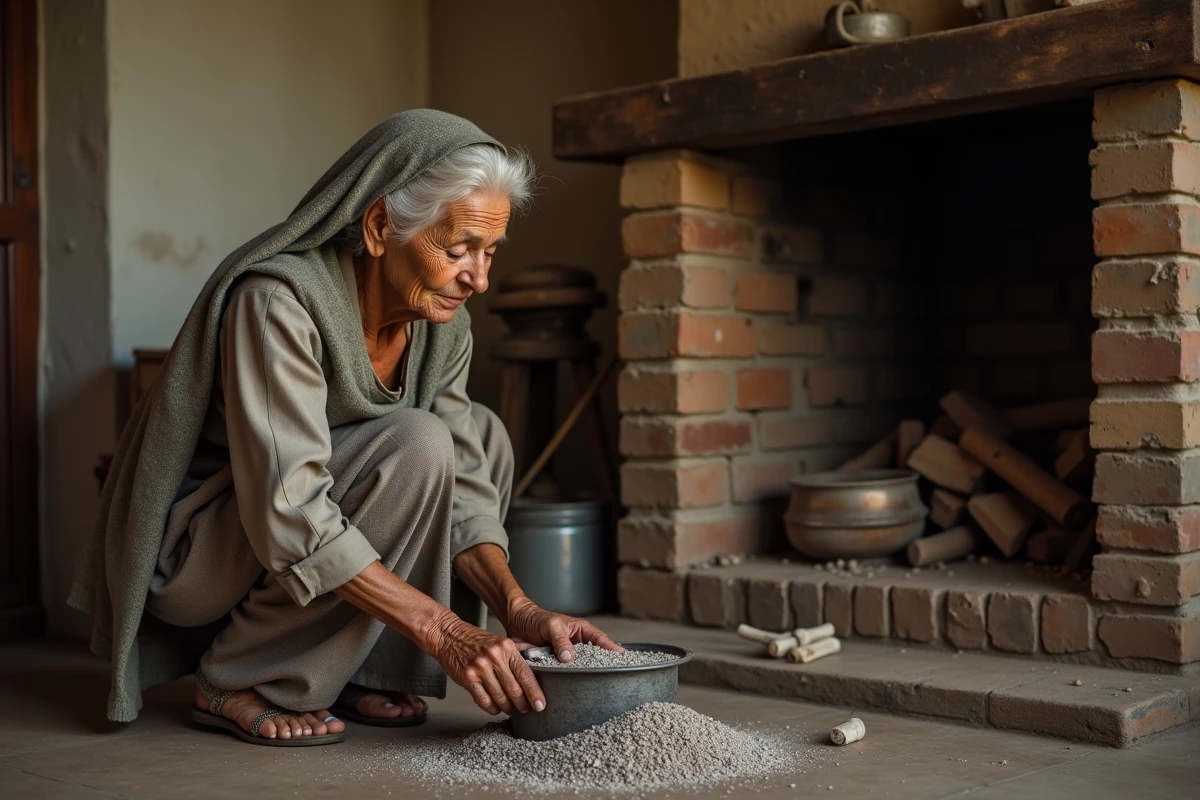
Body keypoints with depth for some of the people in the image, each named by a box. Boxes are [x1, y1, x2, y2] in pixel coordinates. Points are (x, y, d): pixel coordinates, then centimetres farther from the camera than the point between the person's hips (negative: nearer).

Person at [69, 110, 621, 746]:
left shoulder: (442, 323, -5)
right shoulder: (278, 300, -29)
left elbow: (460, 484, -5)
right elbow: (290, 519, -34)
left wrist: (517, 609, -21)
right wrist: (443, 631, -35)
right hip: (192, 547, -8)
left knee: (483, 435, -1)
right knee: (414, 444, -26)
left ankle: (364, 671, -2)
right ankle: (240, 684, -14)